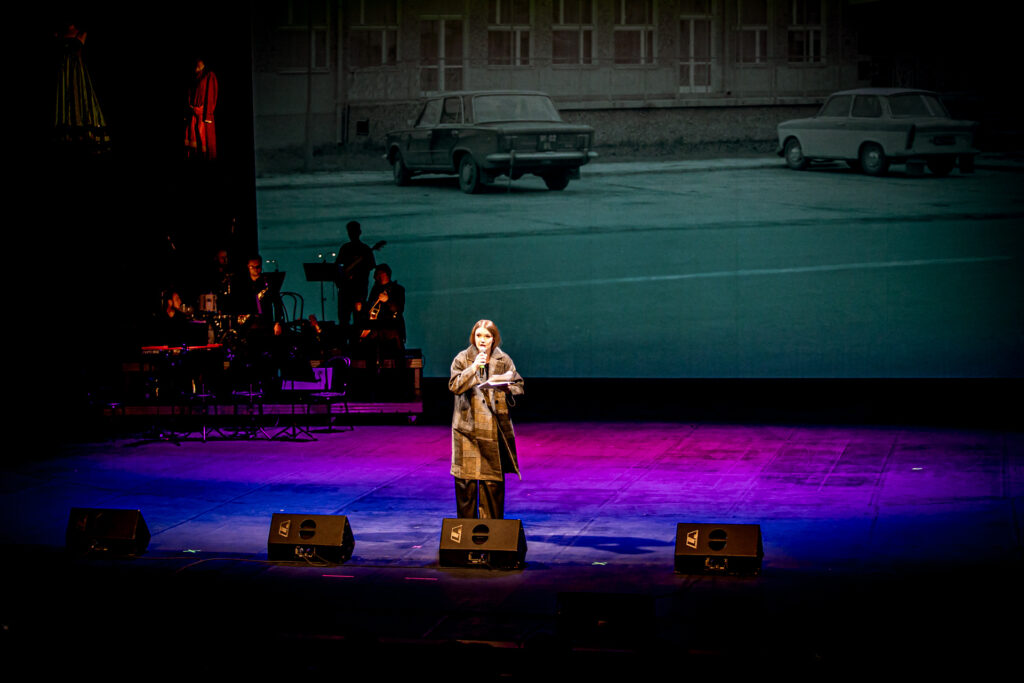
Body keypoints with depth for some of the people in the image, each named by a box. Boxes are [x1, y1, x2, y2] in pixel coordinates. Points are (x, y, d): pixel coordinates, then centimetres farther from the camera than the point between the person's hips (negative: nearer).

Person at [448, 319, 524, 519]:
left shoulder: (503, 360, 7)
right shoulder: (462, 359, 2)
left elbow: (519, 385, 10)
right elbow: (455, 386, -9)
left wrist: (504, 387, -10)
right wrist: (474, 367, -19)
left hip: (495, 426, 1)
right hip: (468, 426, -1)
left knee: (493, 478, 2)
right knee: (466, 477, -1)